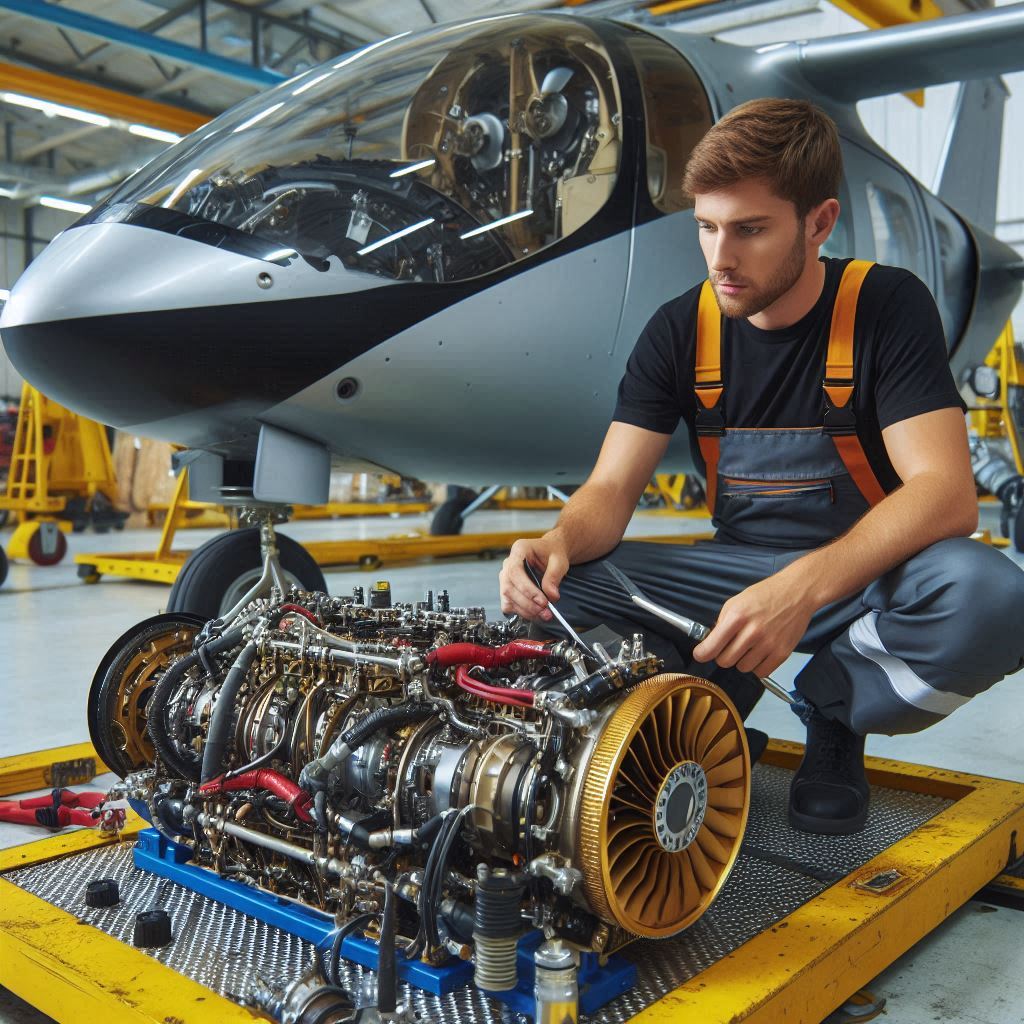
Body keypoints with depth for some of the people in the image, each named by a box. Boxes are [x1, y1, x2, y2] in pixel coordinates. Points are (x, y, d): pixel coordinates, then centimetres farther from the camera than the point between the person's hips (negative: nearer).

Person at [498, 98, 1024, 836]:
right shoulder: (682, 329, -3)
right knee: (552, 590, -20)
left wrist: (804, 588, -41)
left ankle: (833, 709, -6)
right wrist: (560, 543, -32)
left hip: (868, 576, -1)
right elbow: (612, 488, -6)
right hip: (739, 570, 2)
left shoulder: (887, 307, -12)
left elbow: (947, 492, -23)